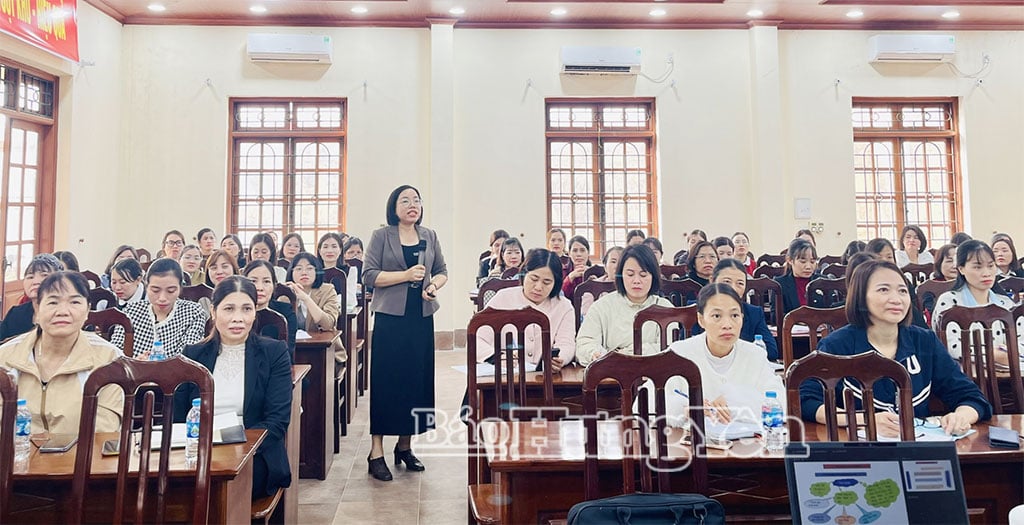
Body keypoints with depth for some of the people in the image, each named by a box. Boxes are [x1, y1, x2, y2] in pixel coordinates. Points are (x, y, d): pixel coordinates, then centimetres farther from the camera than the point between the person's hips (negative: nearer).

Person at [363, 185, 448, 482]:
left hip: (422, 318, 4)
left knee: (417, 379, 7)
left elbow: (442, 271, 16)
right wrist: (405, 275, -17)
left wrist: (434, 285, -6)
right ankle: (376, 451, 6)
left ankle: (405, 446, 22)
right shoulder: (382, 236, -1)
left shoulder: (429, 236, 11)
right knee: (386, 381, -3)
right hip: (390, 318, -4)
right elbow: (368, 275, -7)